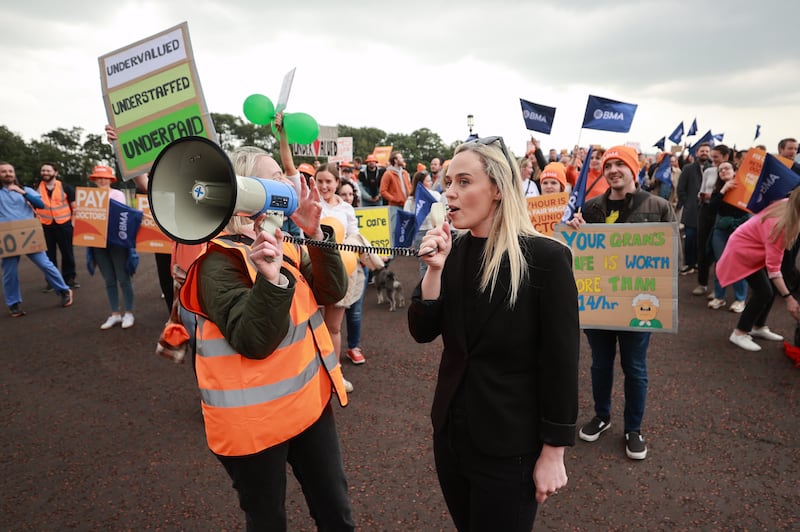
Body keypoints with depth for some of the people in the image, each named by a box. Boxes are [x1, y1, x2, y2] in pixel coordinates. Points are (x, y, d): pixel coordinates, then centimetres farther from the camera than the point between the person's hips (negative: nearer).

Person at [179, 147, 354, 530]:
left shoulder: (281, 241, 7)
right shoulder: (218, 259, -17)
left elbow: (331, 291, -1)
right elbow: (254, 342, -25)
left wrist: (315, 232, -12)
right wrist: (271, 276, -37)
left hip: (309, 398, 7)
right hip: (254, 417, -6)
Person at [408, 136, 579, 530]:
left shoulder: (546, 257, -18)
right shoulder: (453, 249, -2)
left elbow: (561, 362, -14)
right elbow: (423, 332, -2)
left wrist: (553, 453, -11)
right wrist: (434, 270, -17)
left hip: (510, 445, -5)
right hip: (450, 430, 6)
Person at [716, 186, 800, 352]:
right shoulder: (779, 224, -36)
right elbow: (773, 266, -33)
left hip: (758, 249, 9)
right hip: (743, 250, -9)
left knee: (773, 288, 9)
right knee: (764, 292, -11)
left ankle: (759, 328, 25)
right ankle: (739, 334, 1)